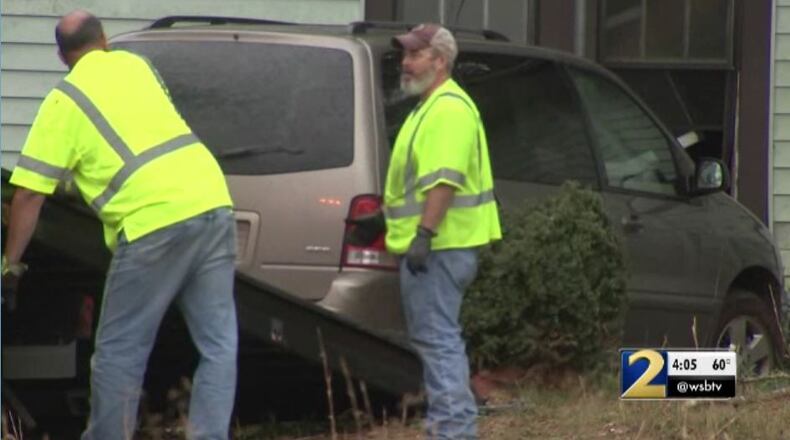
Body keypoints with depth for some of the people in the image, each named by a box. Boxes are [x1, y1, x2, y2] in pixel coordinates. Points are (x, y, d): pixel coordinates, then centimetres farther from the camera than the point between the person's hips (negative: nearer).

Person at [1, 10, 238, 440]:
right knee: (218, 346, 9)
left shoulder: (63, 102, 4)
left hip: (155, 223, -5)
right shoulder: (135, 64, 20)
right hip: (212, 200, 6)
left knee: (118, 352, 6)